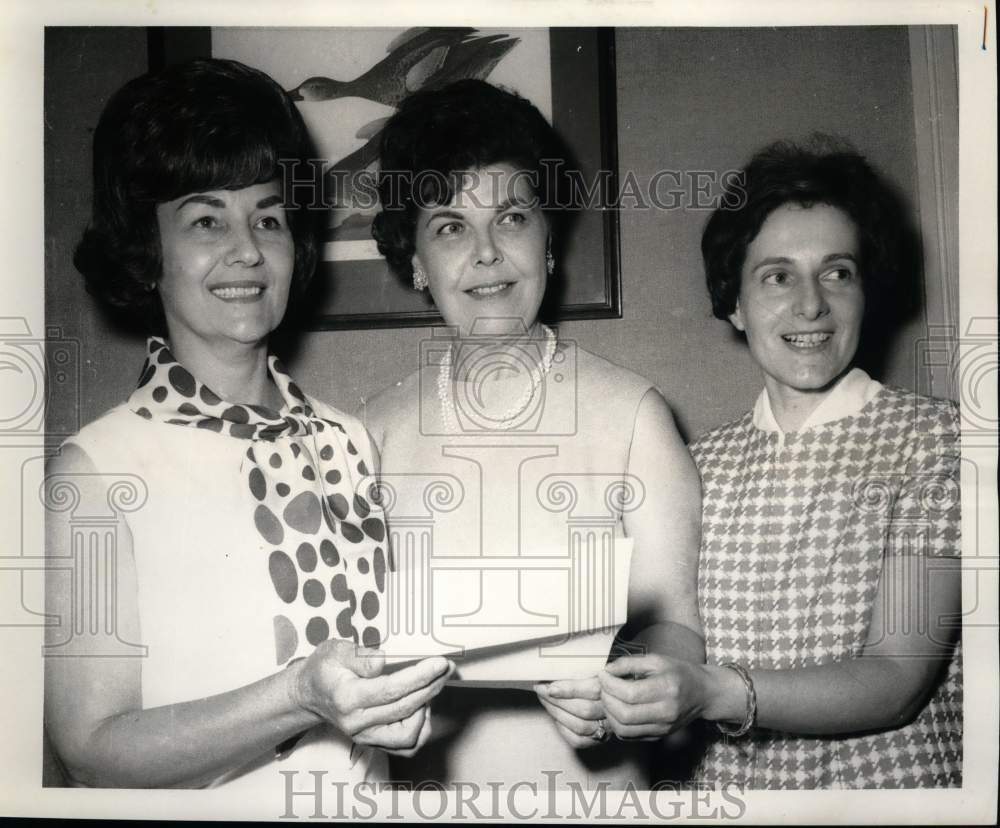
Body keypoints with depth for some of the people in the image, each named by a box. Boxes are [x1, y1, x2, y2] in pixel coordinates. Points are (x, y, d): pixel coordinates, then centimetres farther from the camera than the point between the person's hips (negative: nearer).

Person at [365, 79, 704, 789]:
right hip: (427, 782, 2)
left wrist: (617, 688, -26)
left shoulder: (631, 412, -8)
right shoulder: (377, 430, -3)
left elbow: (674, 625, -7)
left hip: (595, 783, -1)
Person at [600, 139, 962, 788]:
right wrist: (602, 696, -15)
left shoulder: (935, 437, -4)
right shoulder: (704, 462, 6)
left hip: (889, 785, -2)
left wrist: (712, 692, -25)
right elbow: (680, 645, 6)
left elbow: (898, 679, -11)